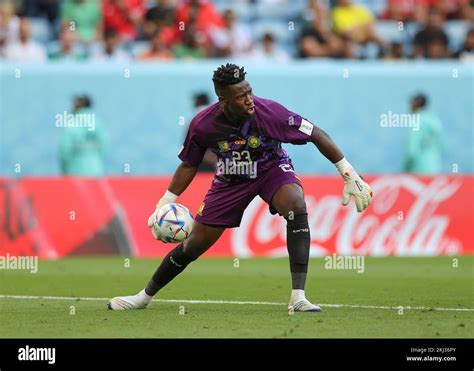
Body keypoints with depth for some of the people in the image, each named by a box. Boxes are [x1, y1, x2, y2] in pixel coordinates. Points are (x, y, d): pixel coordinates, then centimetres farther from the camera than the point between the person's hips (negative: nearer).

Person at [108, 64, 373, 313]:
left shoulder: (269, 112, -31)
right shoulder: (202, 125, -25)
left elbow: (317, 135, -20)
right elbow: (189, 165, -4)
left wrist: (349, 174, -18)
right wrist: (164, 204, -8)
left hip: (272, 168, -1)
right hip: (231, 178, 1)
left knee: (297, 205, -35)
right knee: (194, 245, 3)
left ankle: (298, 298, -34)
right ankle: (145, 296, 30)